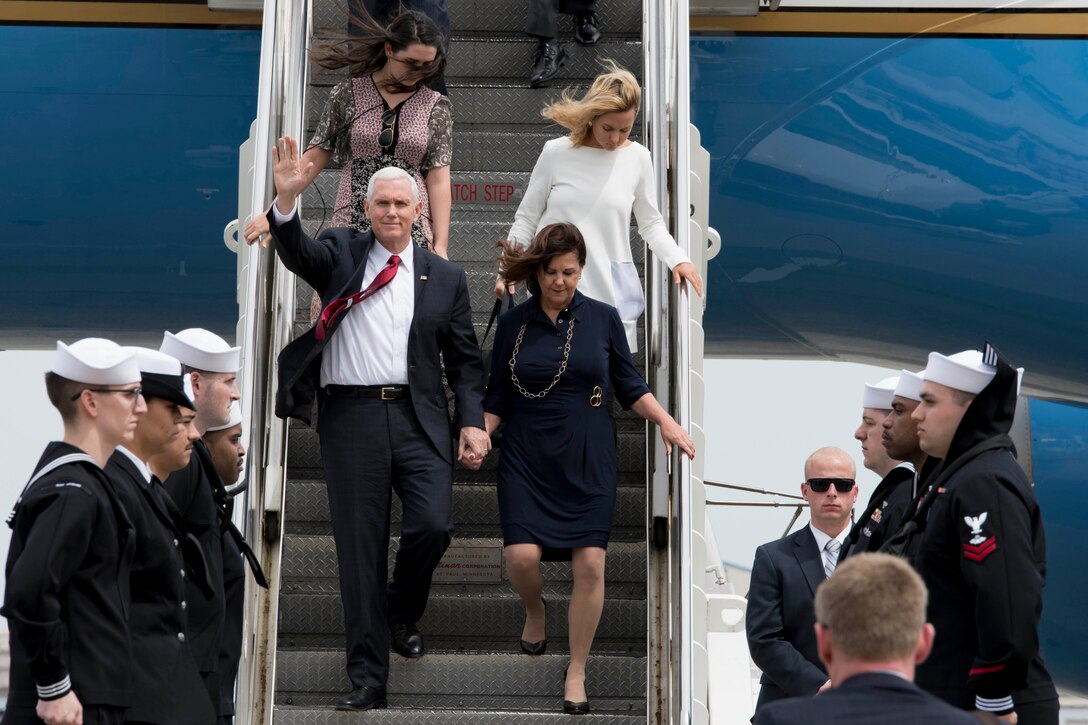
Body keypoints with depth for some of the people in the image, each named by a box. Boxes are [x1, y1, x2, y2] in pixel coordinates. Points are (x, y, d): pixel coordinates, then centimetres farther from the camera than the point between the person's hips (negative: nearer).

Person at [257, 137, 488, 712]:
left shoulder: (445, 277, 12)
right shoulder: (341, 252, 9)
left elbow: (464, 359, 12)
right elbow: (296, 254, -13)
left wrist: (473, 422, 1)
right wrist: (287, 198, -31)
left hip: (419, 416, 1)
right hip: (350, 414, -1)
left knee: (432, 525, -13)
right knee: (359, 546, 1)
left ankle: (402, 615, 21)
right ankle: (368, 678, 11)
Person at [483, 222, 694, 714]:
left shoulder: (603, 319, 2)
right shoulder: (513, 324, 3)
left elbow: (628, 385, 8)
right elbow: (498, 398, 8)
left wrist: (665, 421, -6)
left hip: (588, 461, 0)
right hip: (526, 460, 0)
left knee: (590, 564, -6)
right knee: (521, 555, -13)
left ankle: (577, 671, 12)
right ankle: (534, 610, 24)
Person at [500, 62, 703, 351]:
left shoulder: (637, 158, 3)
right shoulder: (557, 153, -1)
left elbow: (651, 223, 13)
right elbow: (527, 218, 8)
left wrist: (677, 259, -2)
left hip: (611, 294, 1)